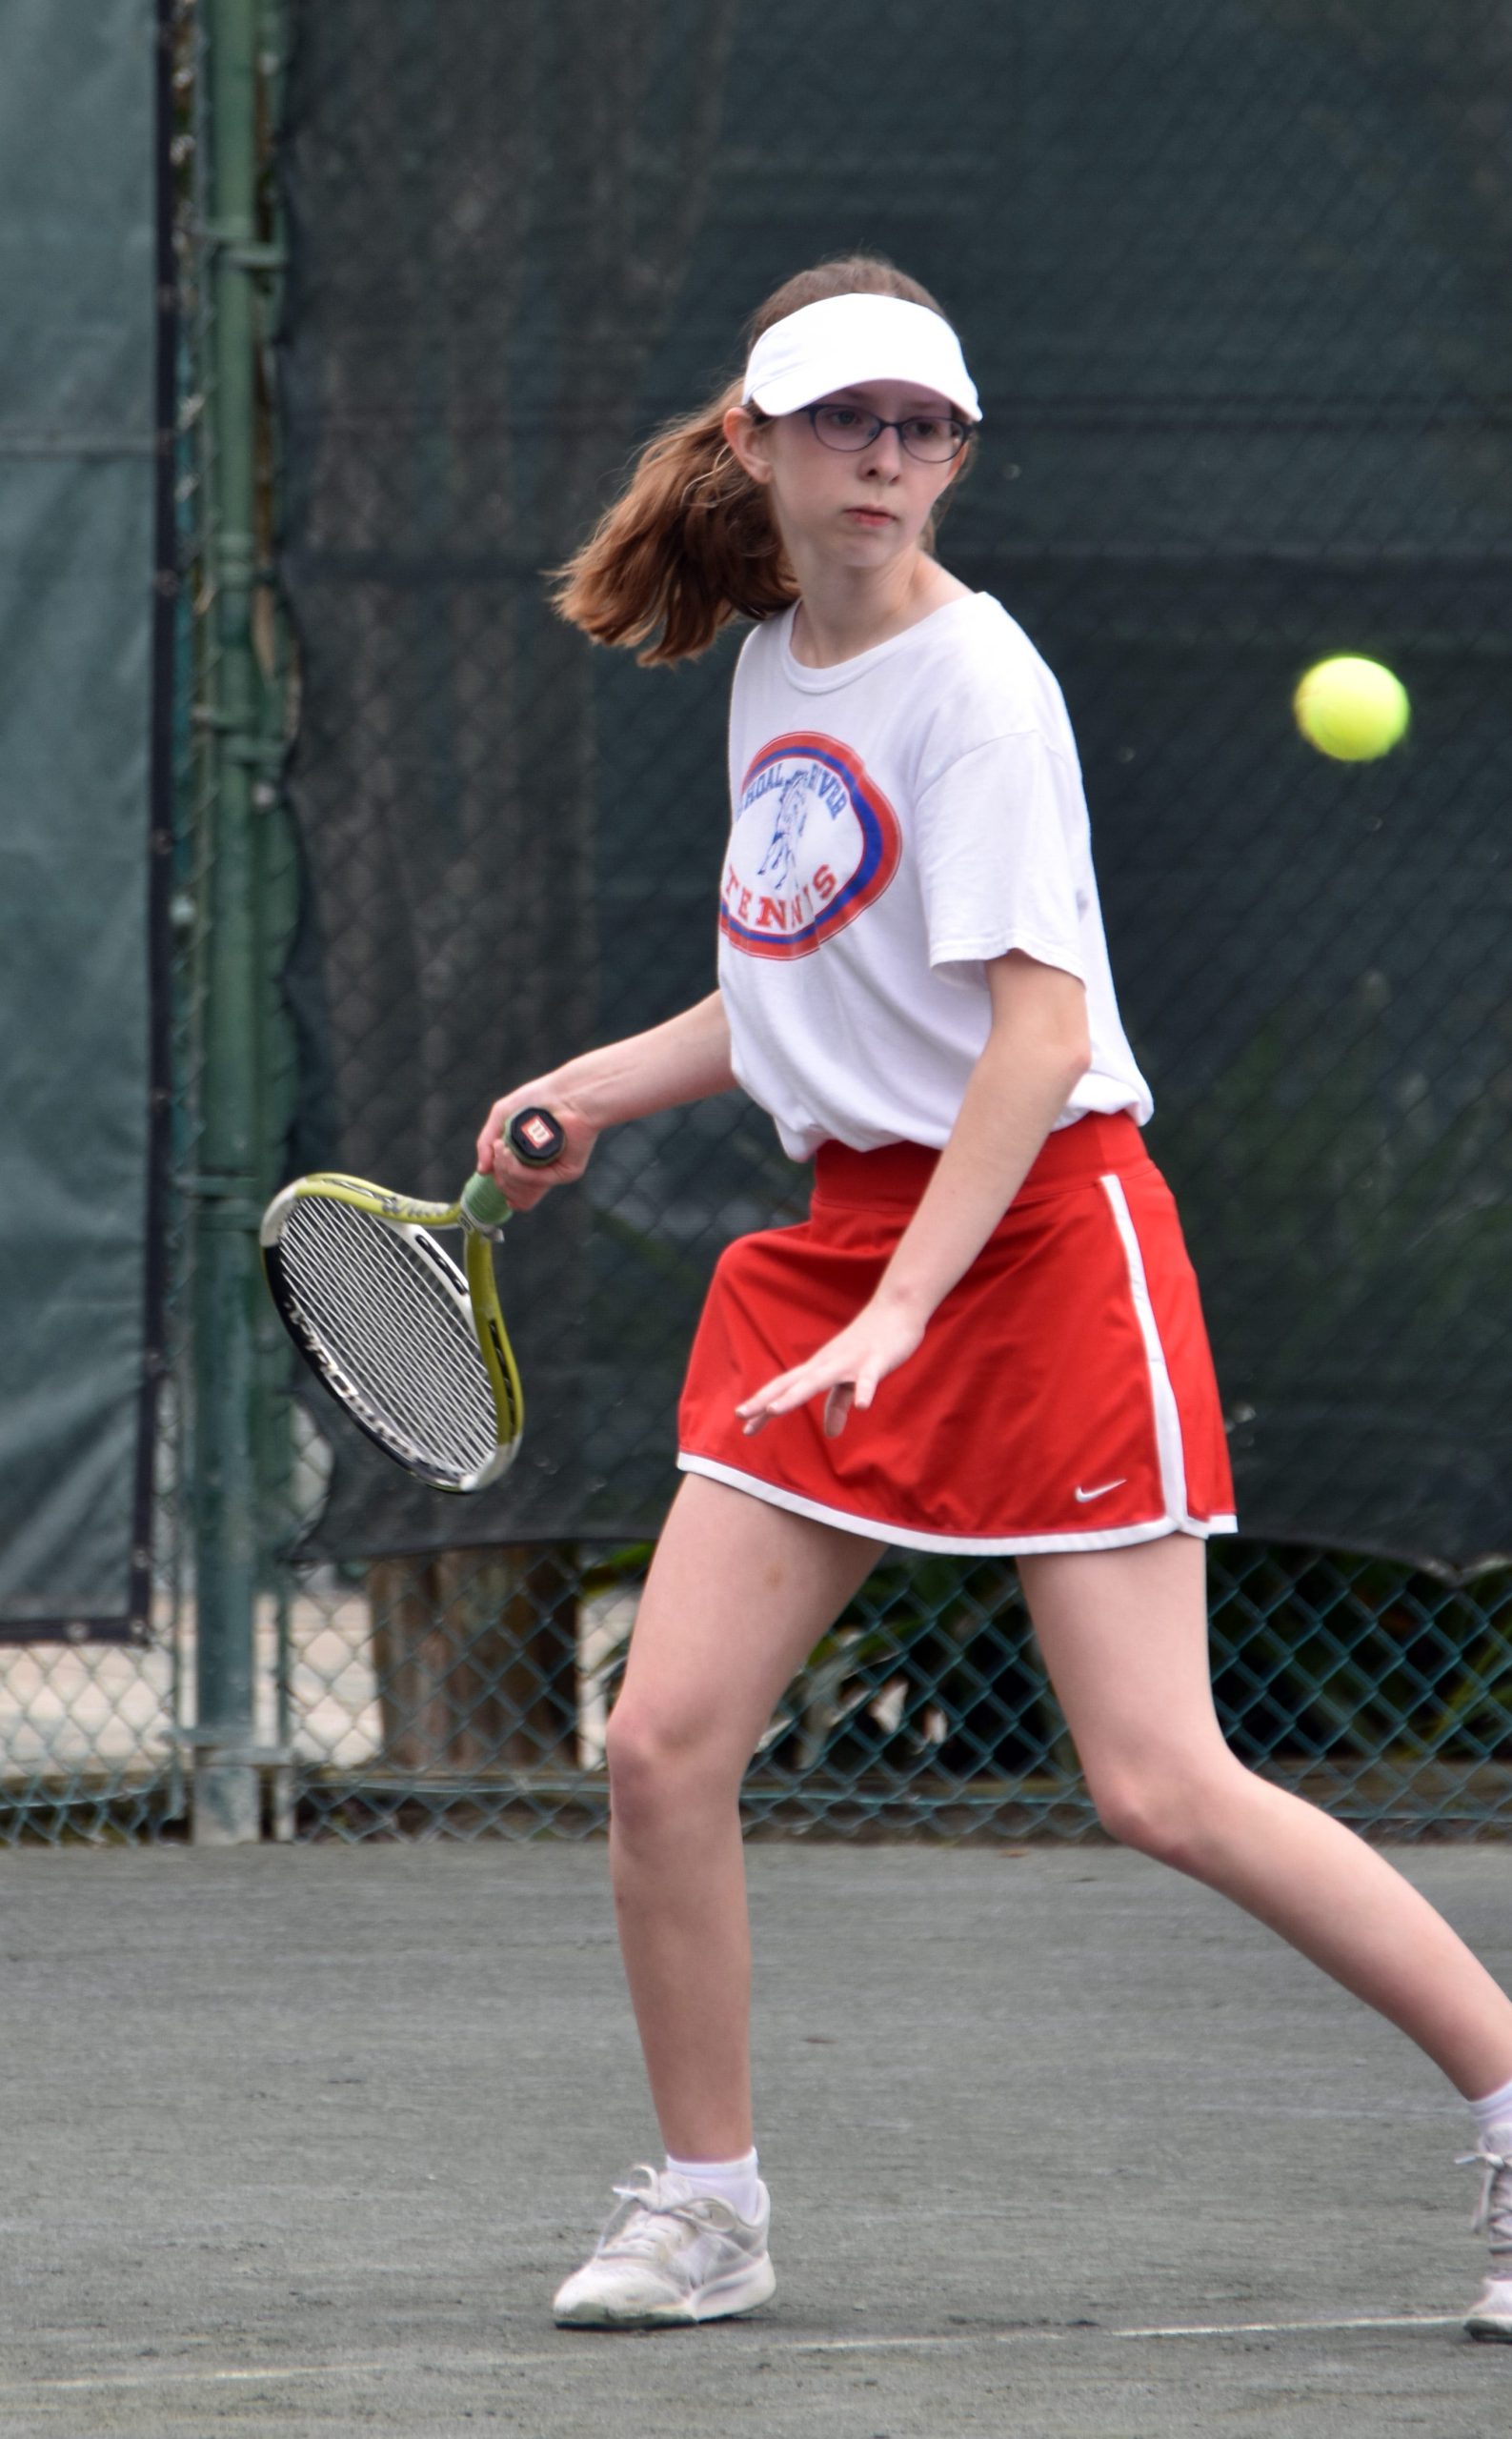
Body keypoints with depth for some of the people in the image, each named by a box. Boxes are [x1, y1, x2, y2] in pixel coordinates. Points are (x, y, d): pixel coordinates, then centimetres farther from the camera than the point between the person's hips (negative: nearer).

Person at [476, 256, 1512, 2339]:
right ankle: (706, 2207, 13)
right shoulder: (771, 668, 11)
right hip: (843, 1226, 7)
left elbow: (1039, 1025, -20)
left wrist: (904, 1309, -28)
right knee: (664, 1744, -2)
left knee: (1163, 1785, -12)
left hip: (1040, 1231, -7)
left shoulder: (975, 681, -13)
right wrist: (597, 1090, 14)